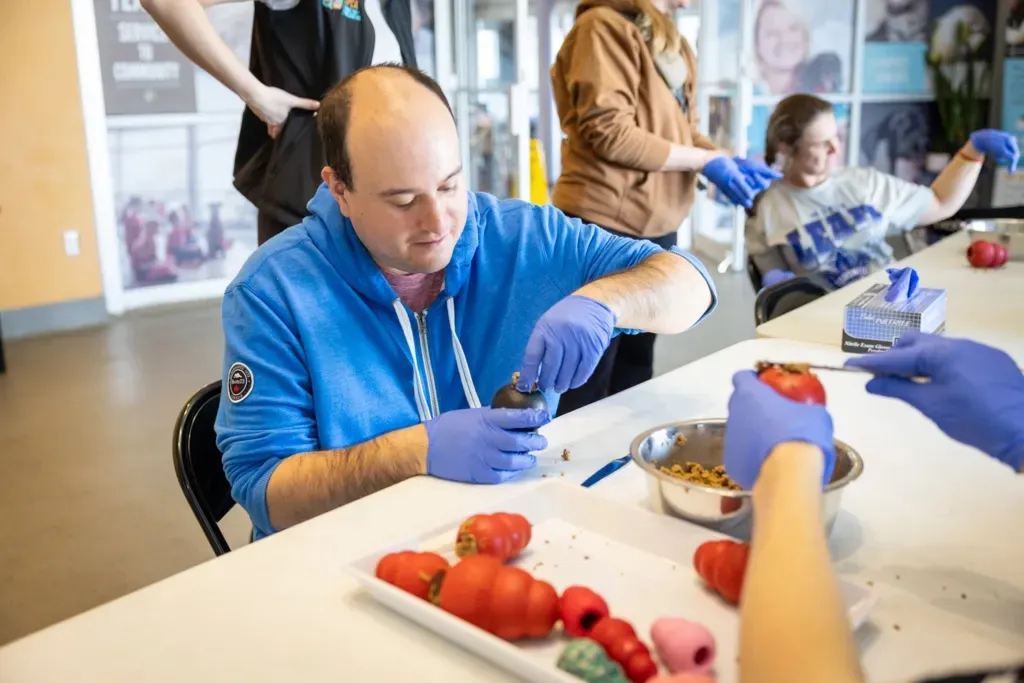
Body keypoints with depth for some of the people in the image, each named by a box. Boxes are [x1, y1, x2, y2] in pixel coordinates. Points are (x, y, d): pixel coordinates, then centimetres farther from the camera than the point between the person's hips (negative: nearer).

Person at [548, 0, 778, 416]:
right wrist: (706, 162, -14)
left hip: (656, 227, 9)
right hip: (604, 226, -9)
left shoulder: (672, 42, 16)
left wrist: (727, 160, -1)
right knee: (587, 380, 0)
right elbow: (610, 134, -19)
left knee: (635, 366, 19)